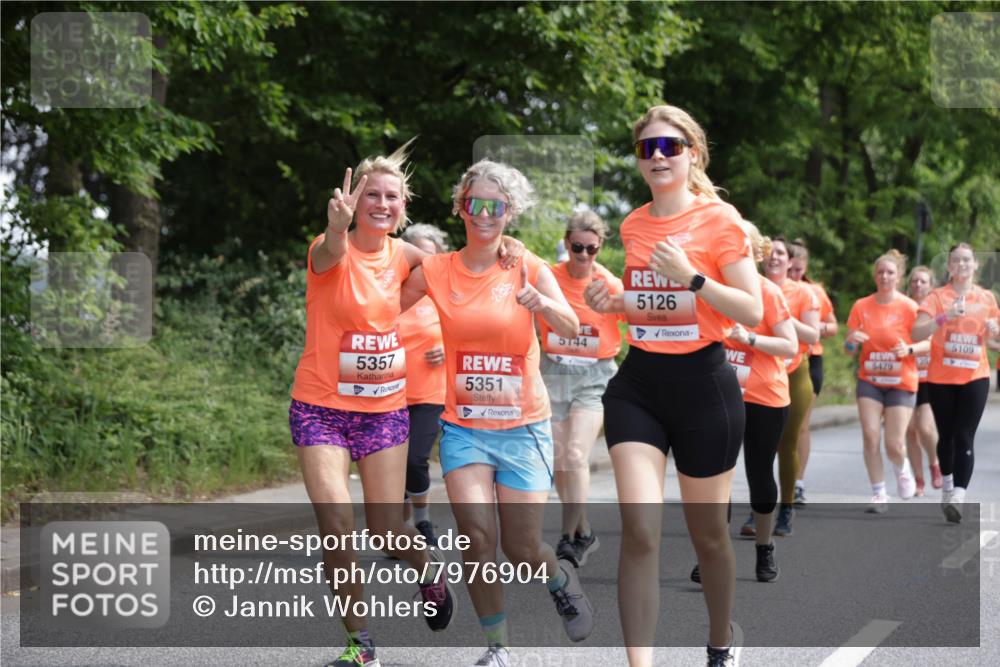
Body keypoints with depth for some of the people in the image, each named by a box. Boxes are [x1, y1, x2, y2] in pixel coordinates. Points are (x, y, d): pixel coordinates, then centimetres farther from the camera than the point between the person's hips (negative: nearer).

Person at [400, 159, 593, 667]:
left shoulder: (528, 268, -4)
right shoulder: (436, 271, -1)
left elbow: (571, 328, -16)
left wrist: (538, 302, -35)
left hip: (523, 425, -1)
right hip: (463, 426, 1)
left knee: (522, 549, 0)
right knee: (477, 536, -15)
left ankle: (561, 580, 36)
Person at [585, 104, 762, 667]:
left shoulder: (719, 219, -8)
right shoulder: (629, 226, 8)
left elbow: (753, 311, -12)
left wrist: (691, 276, -23)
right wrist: (609, 302, 0)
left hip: (703, 384, -3)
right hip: (637, 384, 3)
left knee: (707, 531, 11)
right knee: (640, 529, -12)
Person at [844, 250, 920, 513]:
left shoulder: (909, 307, -7)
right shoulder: (861, 306, 0)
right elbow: (849, 348, 4)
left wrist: (909, 349, -22)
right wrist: (852, 340, -19)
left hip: (901, 383, -2)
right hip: (869, 380, 2)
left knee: (894, 445, -5)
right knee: (870, 437, -10)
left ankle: (902, 468, 31)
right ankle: (879, 495, 2)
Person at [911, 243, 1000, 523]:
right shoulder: (938, 296, -3)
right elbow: (916, 333, -15)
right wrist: (944, 317, -29)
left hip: (975, 377, 0)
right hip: (941, 378, 0)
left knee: (964, 438, -11)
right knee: (946, 435, 11)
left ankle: (958, 497, -18)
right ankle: (947, 485, 34)